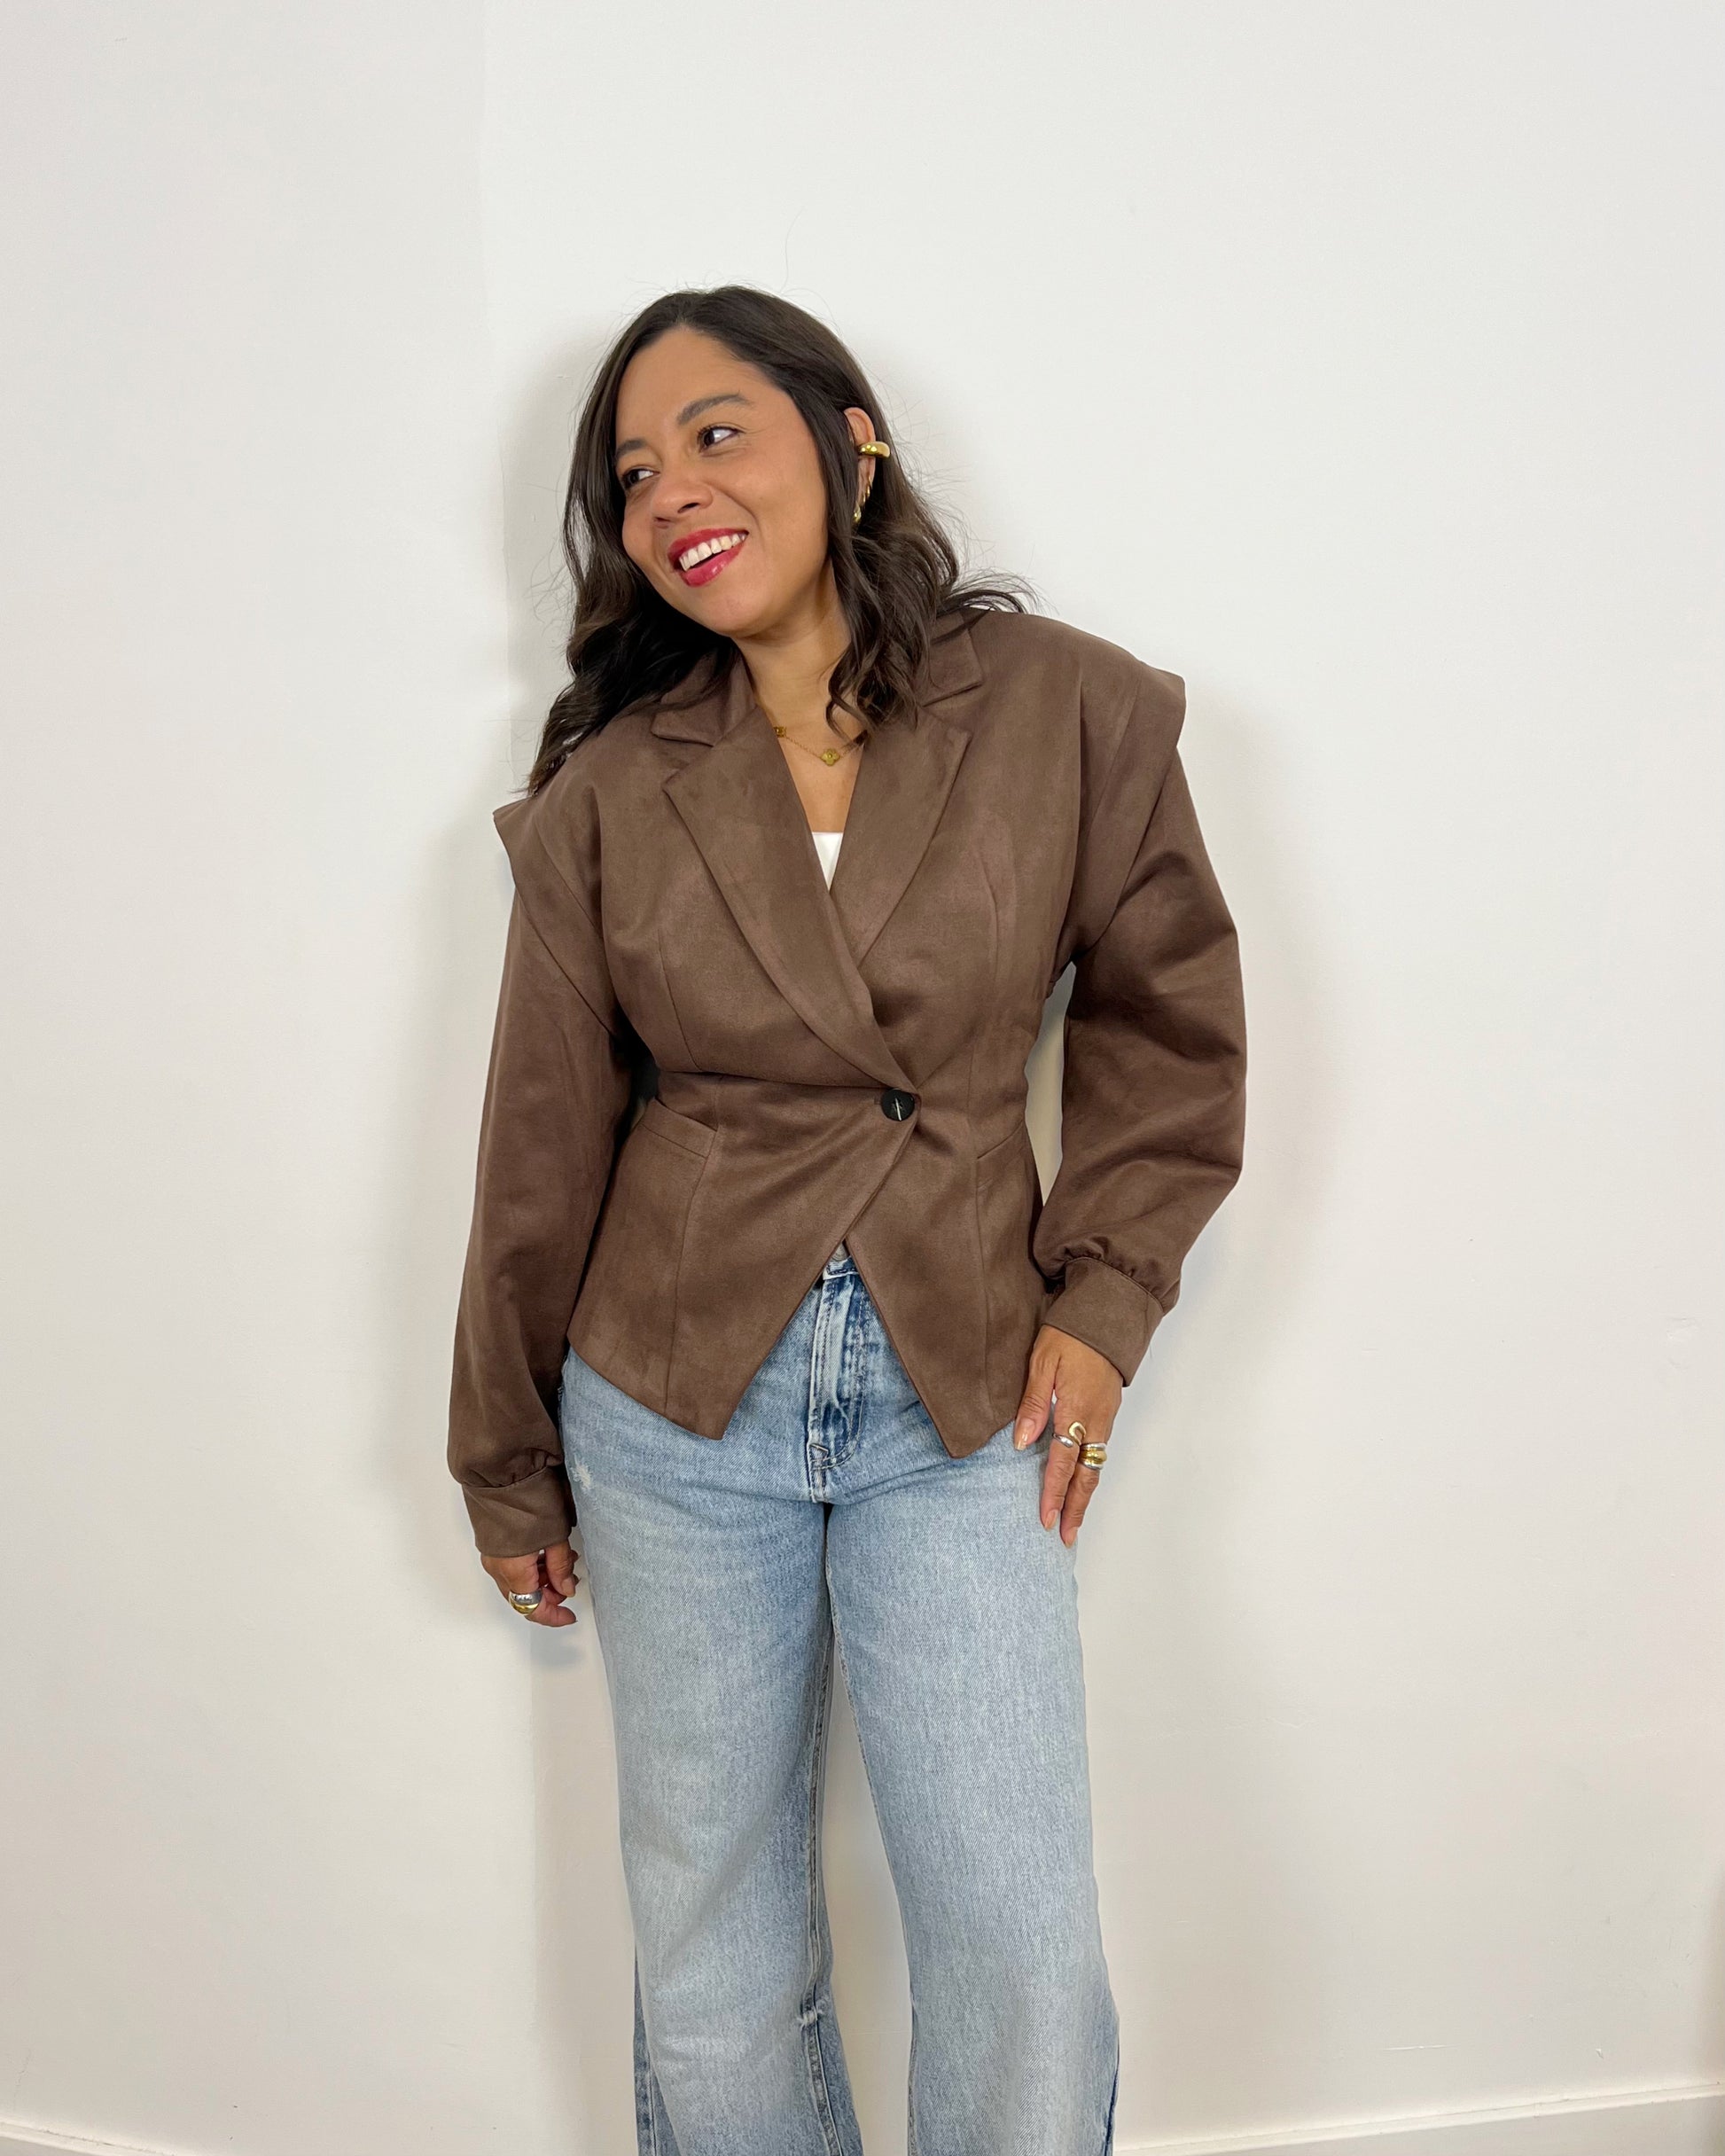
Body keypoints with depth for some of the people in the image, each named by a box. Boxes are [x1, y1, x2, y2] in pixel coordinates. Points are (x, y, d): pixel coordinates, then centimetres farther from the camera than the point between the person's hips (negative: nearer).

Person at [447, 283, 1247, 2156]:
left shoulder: (1066, 712, -5)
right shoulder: (608, 792, -4)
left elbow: (1166, 1011, 7)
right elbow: (544, 1146, 3)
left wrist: (1105, 1293, -1)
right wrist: (508, 1466, 11)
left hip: (965, 1399, 0)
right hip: (676, 1402, 1)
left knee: (1024, 1960, 4)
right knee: (712, 1961, 14)